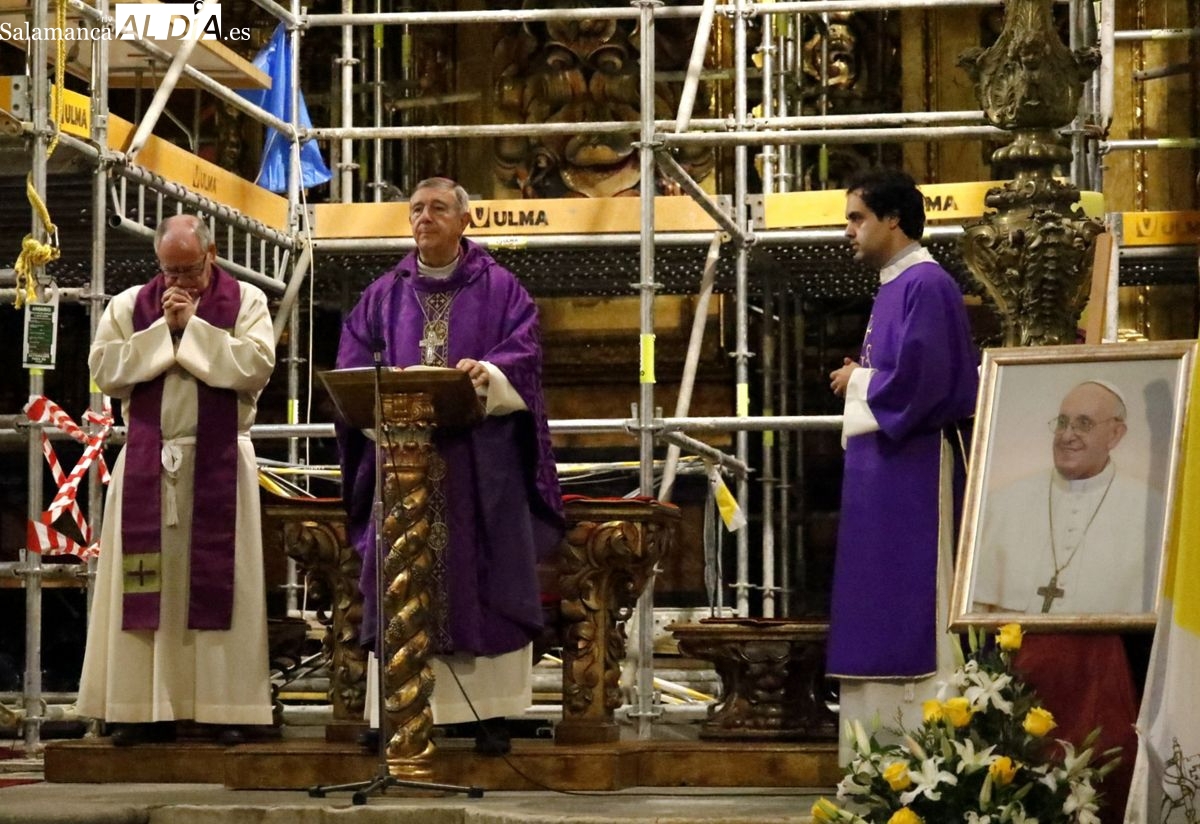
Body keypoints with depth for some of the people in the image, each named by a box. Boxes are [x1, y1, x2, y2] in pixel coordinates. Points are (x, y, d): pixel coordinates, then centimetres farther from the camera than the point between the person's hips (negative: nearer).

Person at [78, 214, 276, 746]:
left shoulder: (246, 302, 3)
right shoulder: (129, 306, 10)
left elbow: (256, 367, -11)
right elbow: (104, 371, -2)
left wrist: (193, 326, -11)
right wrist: (163, 329, -8)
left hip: (219, 464, -2)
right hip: (146, 463, 2)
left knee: (218, 581, -2)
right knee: (146, 587, 0)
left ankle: (223, 706, 0)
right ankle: (144, 707, 3)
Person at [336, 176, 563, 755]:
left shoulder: (500, 289, 7)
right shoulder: (384, 295, 15)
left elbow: (522, 355, -4)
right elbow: (352, 361, 7)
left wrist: (487, 372, -25)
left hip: (480, 460, -2)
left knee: (484, 578, -3)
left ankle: (490, 712, 0)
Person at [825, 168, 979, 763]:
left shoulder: (926, 285, -12)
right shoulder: (892, 287, 17)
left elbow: (921, 379, -22)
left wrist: (858, 381, -7)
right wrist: (859, 381, 4)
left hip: (911, 468, -10)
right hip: (879, 468, 10)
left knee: (910, 611, -9)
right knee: (879, 620, 10)